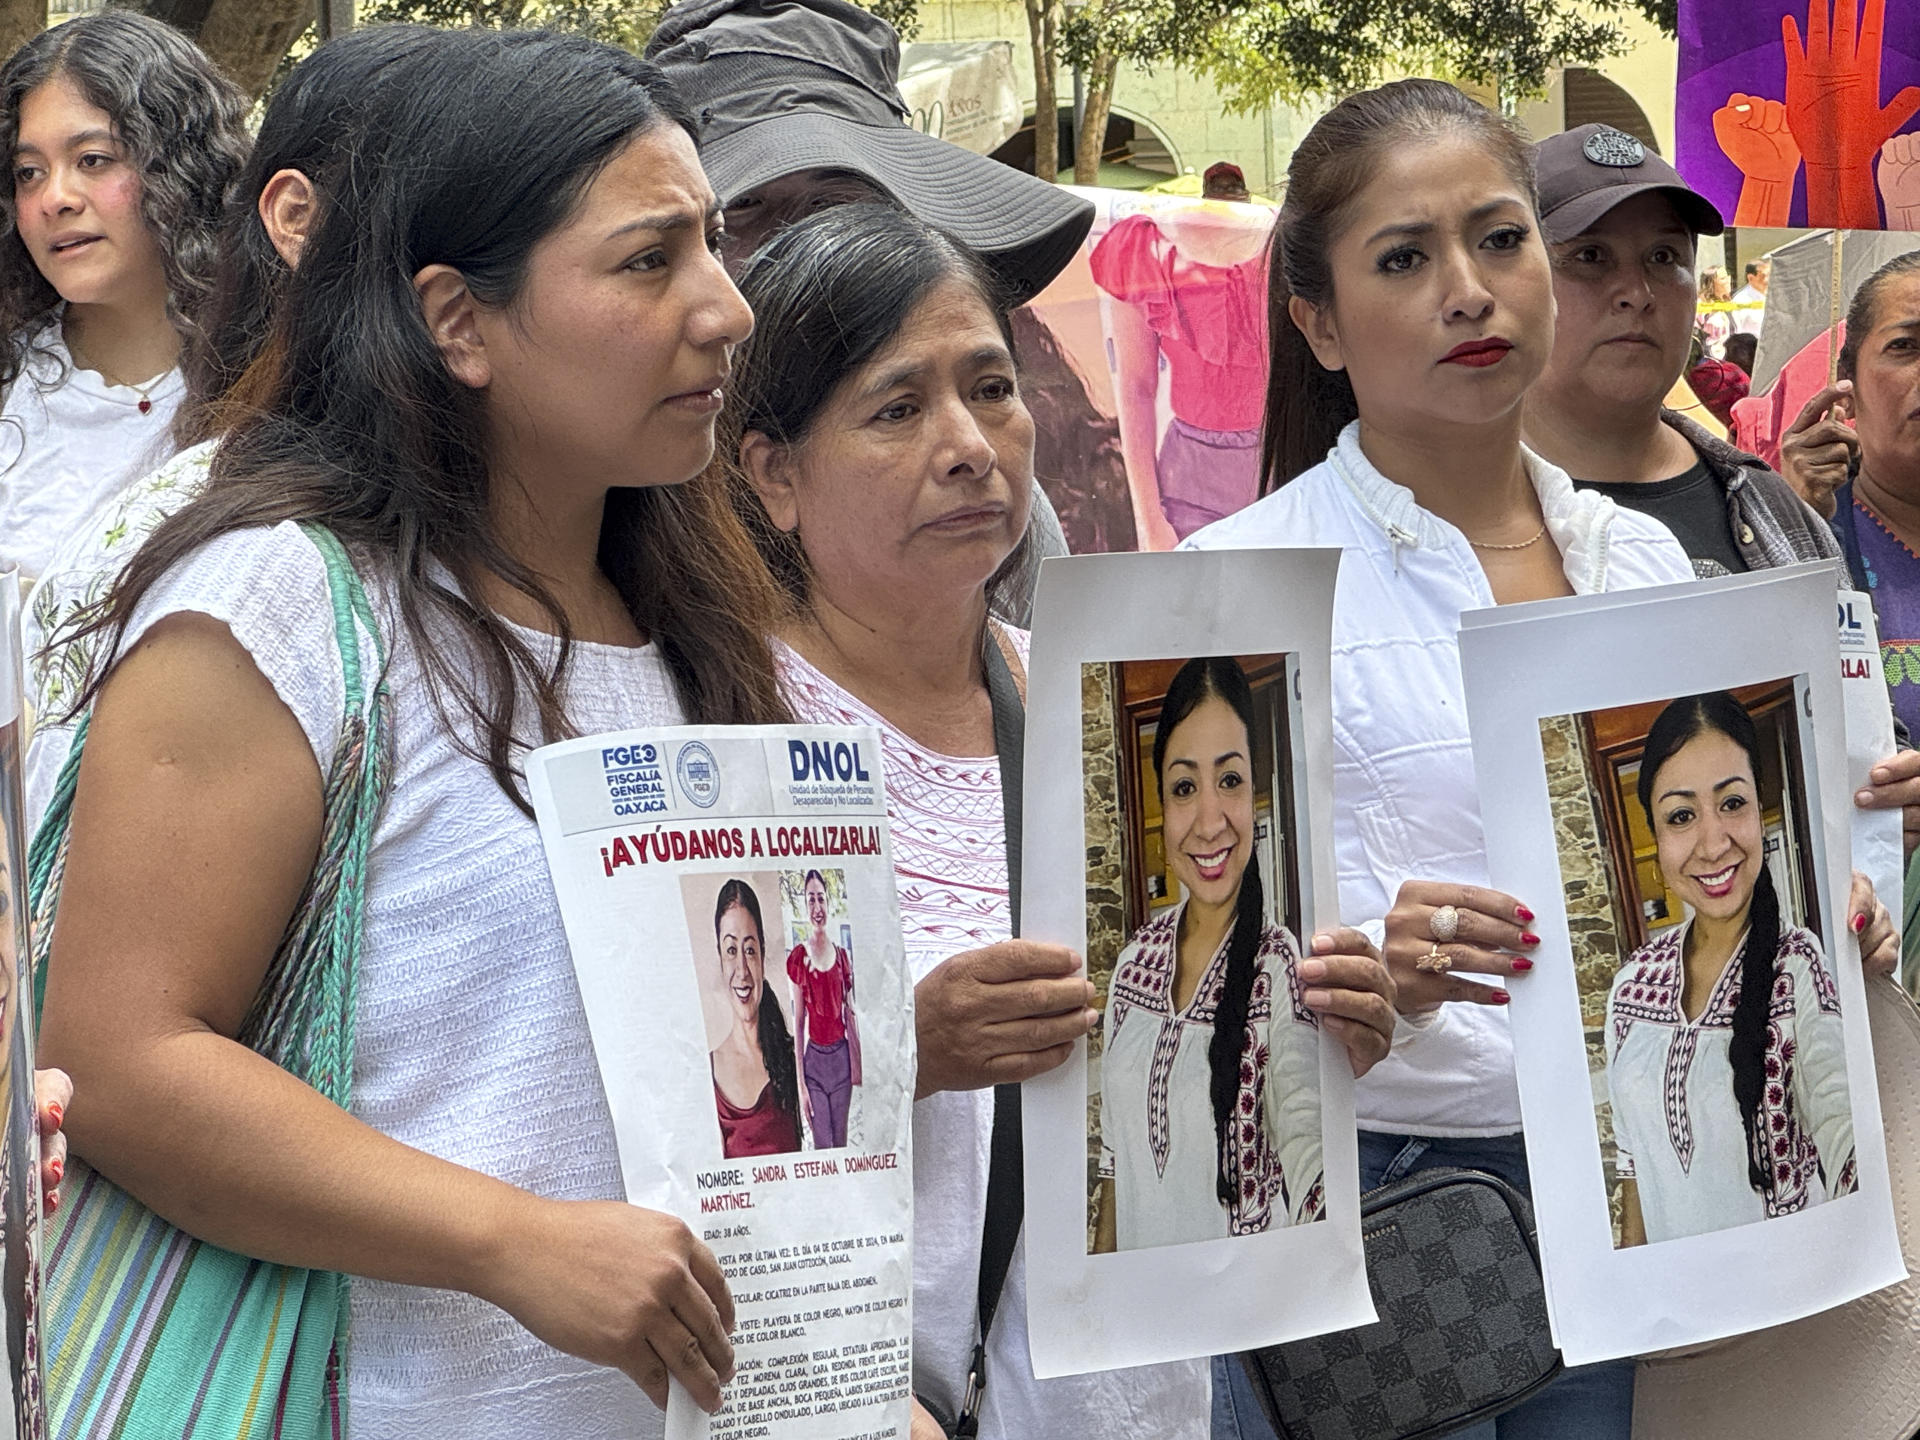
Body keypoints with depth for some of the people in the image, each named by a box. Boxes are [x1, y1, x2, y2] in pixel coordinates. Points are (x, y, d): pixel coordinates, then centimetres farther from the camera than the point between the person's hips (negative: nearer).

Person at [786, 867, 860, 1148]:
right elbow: (798, 1023, -4)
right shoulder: (798, 958, -4)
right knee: (823, 1146, -5)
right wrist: (800, 1084, -8)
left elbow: (851, 1015, 11)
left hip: (842, 1056, 3)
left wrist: (858, 1065, 6)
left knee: (841, 1143, 9)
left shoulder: (841, 956, 7)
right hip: (814, 1059, -3)